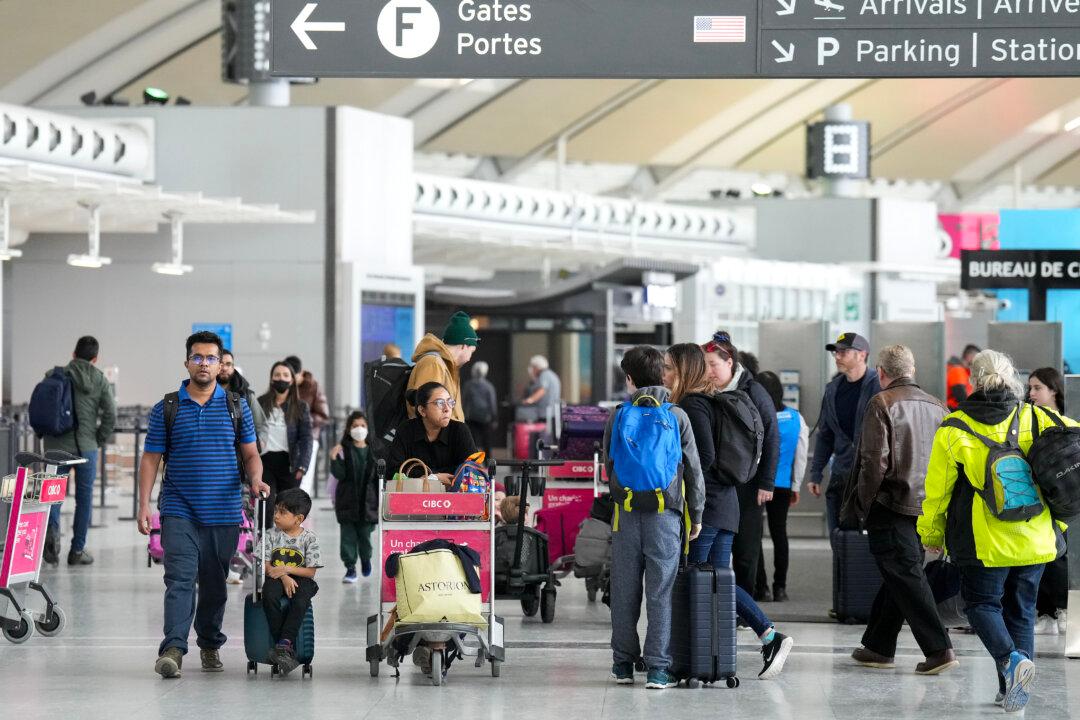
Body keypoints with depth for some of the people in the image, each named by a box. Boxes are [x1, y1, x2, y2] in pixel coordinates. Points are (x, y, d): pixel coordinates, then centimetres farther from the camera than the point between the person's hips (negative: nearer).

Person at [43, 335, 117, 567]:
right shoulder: (99, 380, 1)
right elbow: (110, 415, -4)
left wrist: (46, 434, 12)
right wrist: (99, 441, 8)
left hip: (57, 444, 0)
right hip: (86, 446, 0)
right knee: (84, 497, 10)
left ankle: (52, 528, -22)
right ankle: (77, 550, 13)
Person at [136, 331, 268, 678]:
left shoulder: (236, 406, 8)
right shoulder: (166, 409, 4)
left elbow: (251, 454, 11)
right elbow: (151, 458, 4)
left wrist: (255, 480, -10)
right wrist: (144, 504, -6)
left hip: (223, 512, 2)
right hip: (180, 510, -2)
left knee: (215, 584, 10)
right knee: (180, 579, -15)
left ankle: (210, 645, 25)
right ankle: (173, 649, -22)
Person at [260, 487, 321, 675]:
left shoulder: (309, 538, -2)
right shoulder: (271, 535, 3)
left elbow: (311, 571, -5)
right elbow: (265, 564, -1)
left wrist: (286, 570, -17)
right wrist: (283, 577, -18)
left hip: (300, 579, -1)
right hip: (276, 578, 1)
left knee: (301, 600, -35)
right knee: (269, 595, -32)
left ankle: (284, 644, -38)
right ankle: (288, 648, -31)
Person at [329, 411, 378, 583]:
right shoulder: (343, 449, -3)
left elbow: (378, 477, 10)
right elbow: (339, 474, -10)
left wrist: (381, 500, 8)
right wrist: (334, 459, -26)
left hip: (368, 501, 2)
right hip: (347, 500, -2)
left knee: (365, 534, 7)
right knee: (348, 535, -1)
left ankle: (366, 558, 33)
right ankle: (350, 567, 5)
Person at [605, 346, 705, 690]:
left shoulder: (617, 417, 2)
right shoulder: (676, 416, -2)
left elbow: (609, 465, 10)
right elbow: (694, 469, 1)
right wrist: (696, 515, 9)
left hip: (626, 512, 2)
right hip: (665, 514, -2)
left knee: (625, 591, 10)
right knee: (661, 591, 0)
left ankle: (623, 664, 17)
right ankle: (658, 668, -2)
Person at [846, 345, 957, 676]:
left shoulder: (882, 403, -7)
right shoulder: (937, 407, 12)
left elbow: (875, 460, -15)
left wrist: (864, 505, -6)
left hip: (891, 506, -7)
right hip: (927, 509, 7)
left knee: (906, 576, -6)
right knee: (898, 576, 16)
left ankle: (938, 648, -14)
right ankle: (878, 646, 24)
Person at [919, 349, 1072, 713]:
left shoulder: (953, 429, -4)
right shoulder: (1036, 419, 0)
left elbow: (937, 488, 2)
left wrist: (931, 533, 17)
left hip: (984, 541, -2)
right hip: (1033, 538, 3)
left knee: (982, 604, 10)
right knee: (1021, 609, 15)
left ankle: (1010, 658, -17)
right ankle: (1013, 690, 13)